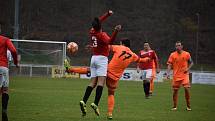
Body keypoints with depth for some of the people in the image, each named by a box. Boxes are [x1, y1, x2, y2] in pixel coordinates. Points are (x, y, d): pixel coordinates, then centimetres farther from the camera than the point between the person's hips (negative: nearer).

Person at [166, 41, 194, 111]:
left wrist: (188, 68, -7)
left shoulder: (187, 54, 0)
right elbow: (169, 65, -1)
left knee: (187, 89, -12)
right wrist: (168, 73, -15)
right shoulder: (172, 55, 0)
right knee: (175, 90, 2)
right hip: (176, 76, 1)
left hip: (185, 75, -1)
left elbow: (191, 63, 11)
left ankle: (188, 106, 0)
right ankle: (175, 106, 14)